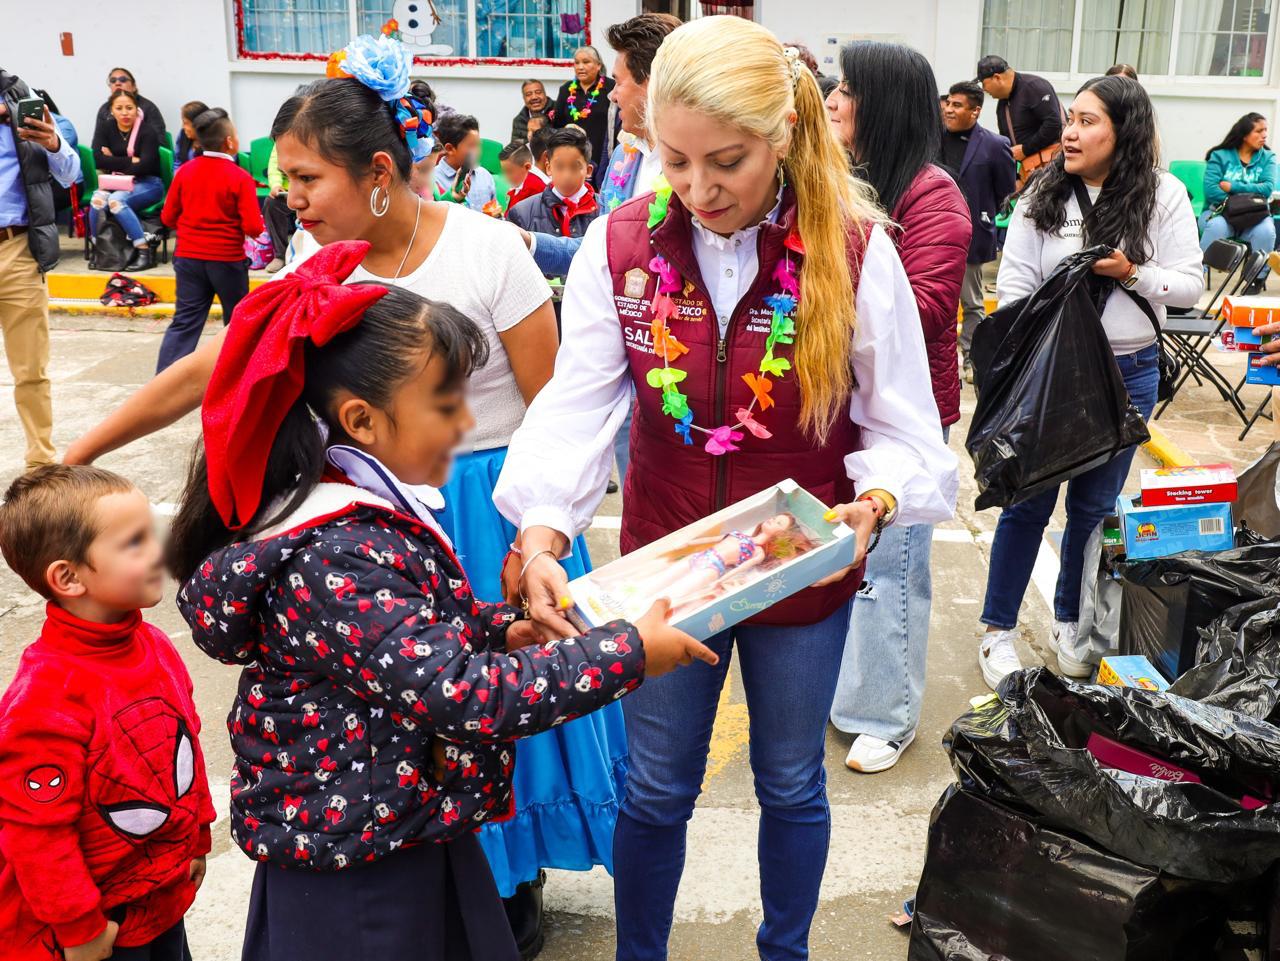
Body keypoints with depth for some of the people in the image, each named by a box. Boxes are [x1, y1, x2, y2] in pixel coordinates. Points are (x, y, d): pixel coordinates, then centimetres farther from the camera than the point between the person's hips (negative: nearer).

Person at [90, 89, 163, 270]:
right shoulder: (105, 128, 5)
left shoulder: (146, 132, -7)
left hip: (147, 184, -4)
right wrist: (130, 161, -14)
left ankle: (145, 252, -29)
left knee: (116, 200, -33)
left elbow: (144, 166, -18)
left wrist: (114, 162, -9)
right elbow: (98, 160, -8)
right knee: (97, 199, -28)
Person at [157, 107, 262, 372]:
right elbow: (253, 228, -17)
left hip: (188, 256, 4)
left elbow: (168, 217, 4)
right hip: (227, 259, -3)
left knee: (184, 322, 4)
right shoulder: (240, 177, -13)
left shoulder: (185, 171, -1)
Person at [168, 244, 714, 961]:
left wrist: (503, 629, 0)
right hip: (355, 871, -9)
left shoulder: (368, 512, 0)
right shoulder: (336, 559, -30)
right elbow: (460, 694, -32)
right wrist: (629, 655, -25)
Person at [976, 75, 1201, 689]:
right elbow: (1014, 286, -4)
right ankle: (998, 630, 19)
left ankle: (1068, 624, 32)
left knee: (1094, 506, 13)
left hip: (1128, 374, 1)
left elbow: (1190, 285, -1)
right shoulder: (1044, 194, -3)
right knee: (1028, 502, 5)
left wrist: (1132, 273, -18)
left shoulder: (1163, 196, -2)